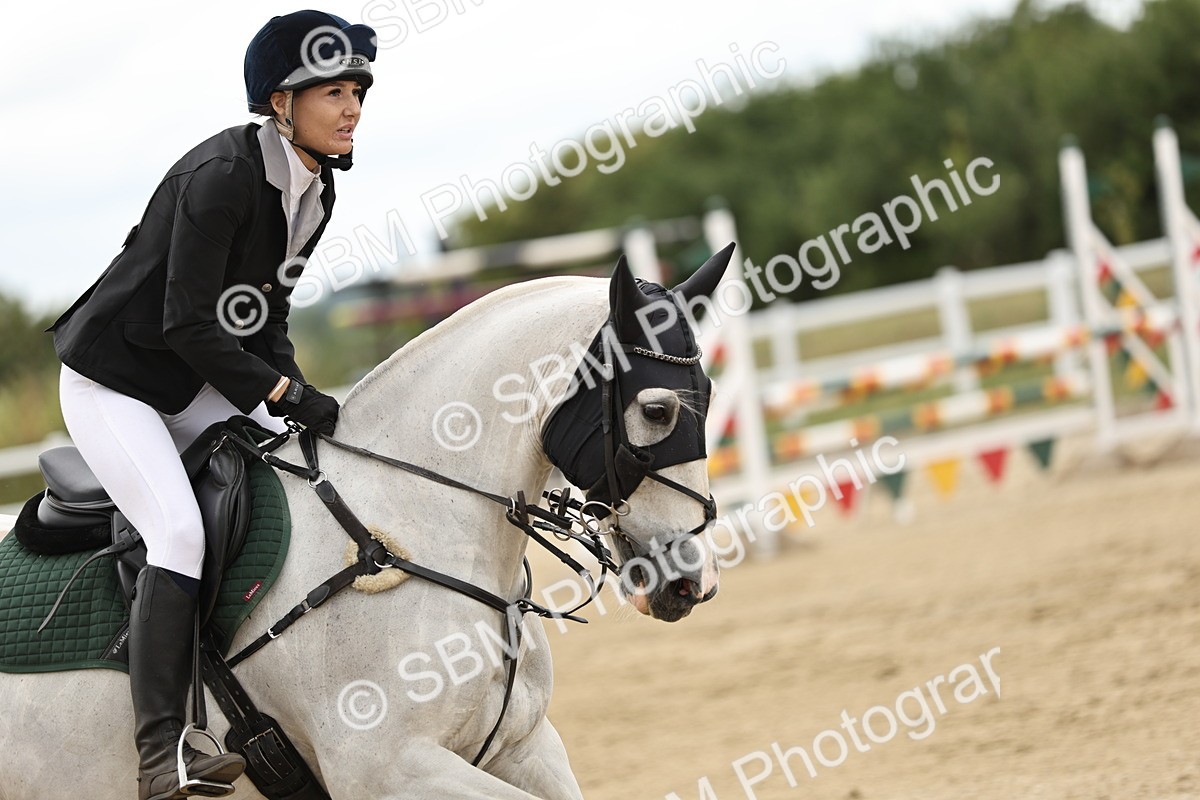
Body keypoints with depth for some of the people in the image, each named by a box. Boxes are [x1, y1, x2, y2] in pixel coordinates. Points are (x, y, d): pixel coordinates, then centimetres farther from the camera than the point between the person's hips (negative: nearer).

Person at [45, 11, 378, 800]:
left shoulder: (316, 189, 1)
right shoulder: (223, 174, -26)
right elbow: (187, 324, -27)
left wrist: (299, 396, -5)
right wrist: (283, 394, -25)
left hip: (200, 382, 9)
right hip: (112, 378, -9)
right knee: (180, 529, -25)